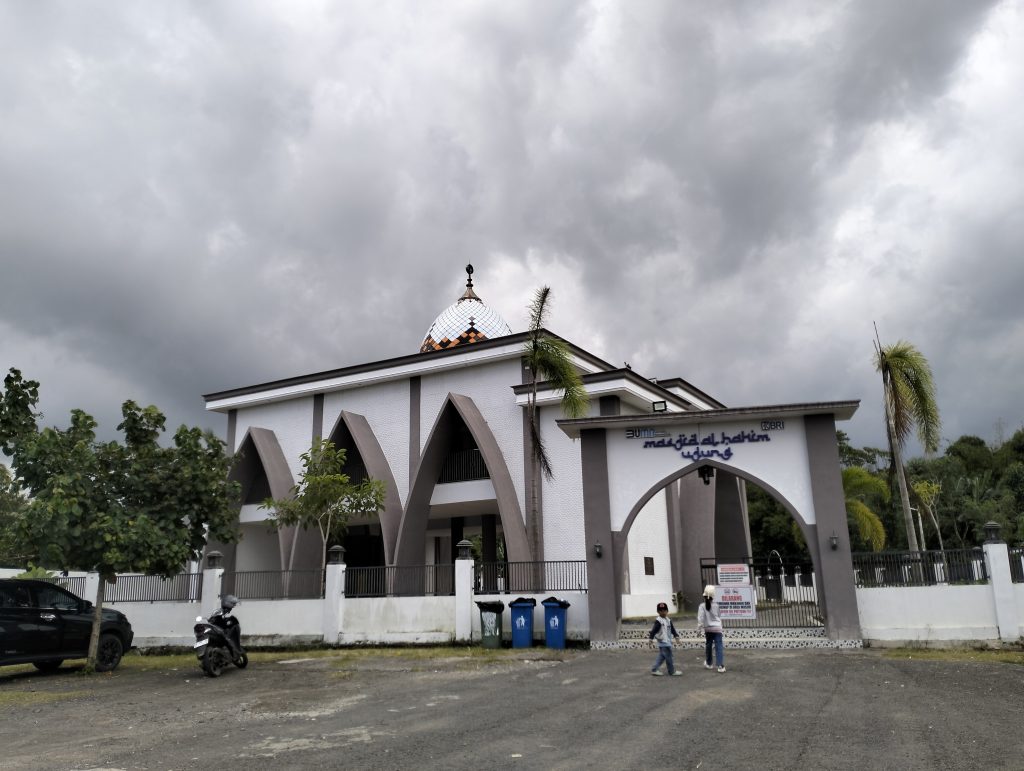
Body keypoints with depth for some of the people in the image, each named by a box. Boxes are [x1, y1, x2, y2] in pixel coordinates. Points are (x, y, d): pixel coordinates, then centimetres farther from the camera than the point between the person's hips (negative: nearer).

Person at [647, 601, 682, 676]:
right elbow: (654, 630, -18)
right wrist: (650, 638, -22)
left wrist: (676, 636, 15)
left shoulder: (668, 620, 12)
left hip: (668, 641, 9)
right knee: (668, 657, -1)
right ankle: (672, 671, 11)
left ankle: (654, 670, 17)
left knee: (661, 656, 12)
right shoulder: (658, 621, -15)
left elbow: (672, 629, 20)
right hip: (663, 642, -9)